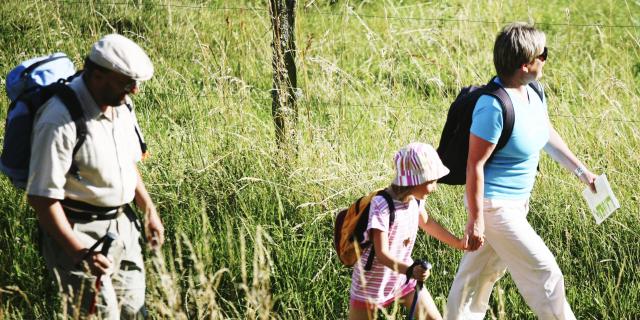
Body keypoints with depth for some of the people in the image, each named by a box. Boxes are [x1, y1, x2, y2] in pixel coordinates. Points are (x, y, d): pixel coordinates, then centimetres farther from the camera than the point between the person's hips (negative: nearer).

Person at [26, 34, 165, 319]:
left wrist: (149, 209, 16)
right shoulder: (60, 121, -24)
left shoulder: (120, 104, 3)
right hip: (77, 231, -8)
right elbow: (41, 196, -23)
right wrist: (77, 251, -28)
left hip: (123, 225, 8)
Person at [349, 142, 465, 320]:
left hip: (404, 276, 7)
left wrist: (458, 243, 18)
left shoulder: (415, 199, -6)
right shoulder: (382, 206, -30)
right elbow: (382, 254, -33)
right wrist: (410, 270, -48)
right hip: (373, 282, -7)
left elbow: (426, 222, 18)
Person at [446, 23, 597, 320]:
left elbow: (548, 136, 19)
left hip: (516, 202, 9)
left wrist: (581, 171, 20)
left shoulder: (533, 94, 2)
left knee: (480, 273, 18)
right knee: (544, 272, -1)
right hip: (494, 205, -9)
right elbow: (475, 165, -23)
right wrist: (476, 220, -20)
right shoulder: (494, 106, -26)